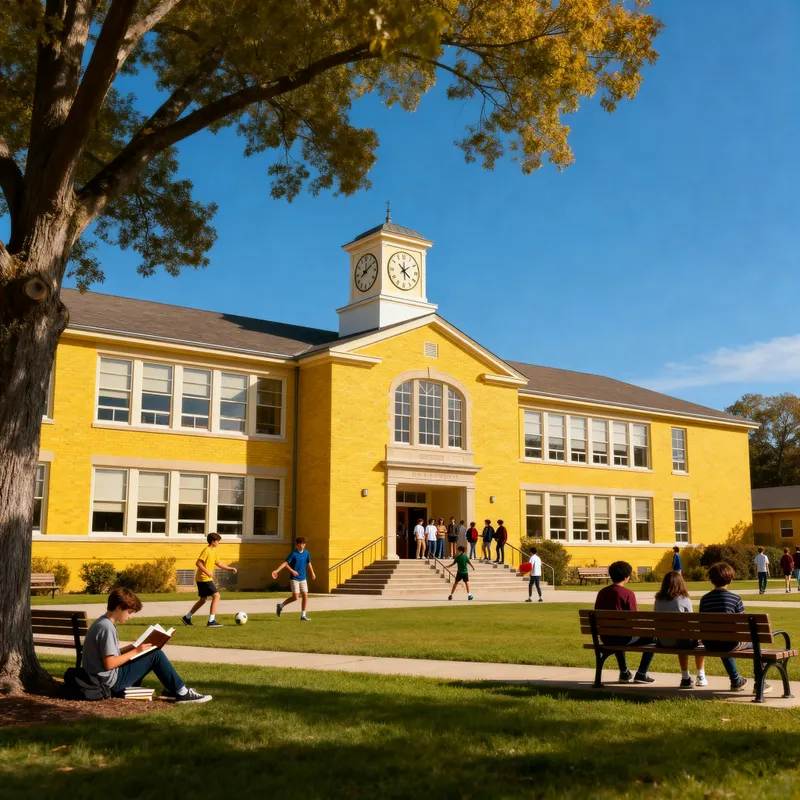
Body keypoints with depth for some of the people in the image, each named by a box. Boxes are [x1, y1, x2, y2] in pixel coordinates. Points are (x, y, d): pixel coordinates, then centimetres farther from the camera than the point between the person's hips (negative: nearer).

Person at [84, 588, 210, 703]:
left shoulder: (102, 623, 10)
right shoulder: (107, 628, -20)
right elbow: (109, 664, -24)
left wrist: (130, 648, 4)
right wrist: (135, 652, -15)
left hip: (107, 680, 10)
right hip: (112, 681, -10)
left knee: (151, 655, 18)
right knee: (156, 655, -9)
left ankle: (171, 691, 16)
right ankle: (182, 693, 0)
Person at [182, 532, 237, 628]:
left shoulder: (213, 550, 14)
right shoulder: (207, 550, -16)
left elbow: (218, 563, 23)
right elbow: (198, 563, -22)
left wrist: (230, 569, 17)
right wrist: (207, 572, -29)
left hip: (204, 579, 10)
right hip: (204, 579, -10)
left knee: (203, 599, 18)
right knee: (216, 596, -12)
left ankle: (187, 618, 26)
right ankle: (211, 621, -14)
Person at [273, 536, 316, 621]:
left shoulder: (306, 553, 3)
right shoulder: (293, 553, -12)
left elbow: (308, 563, 18)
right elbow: (286, 563, -14)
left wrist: (312, 573, 25)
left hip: (303, 578, 5)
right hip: (295, 578, -5)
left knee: (305, 596, -1)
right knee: (295, 597, -9)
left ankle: (303, 615, 6)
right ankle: (281, 606, 12)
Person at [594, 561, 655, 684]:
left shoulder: (602, 592, 3)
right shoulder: (628, 593, -13)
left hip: (605, 638, 6)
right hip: (623, 637, -6)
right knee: (652, 637, 12)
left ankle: (624, 673, 41)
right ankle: (641, 674, 13)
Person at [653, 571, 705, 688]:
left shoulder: (658, 600, 1)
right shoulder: (684, 600, -11)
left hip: (662, 642, 4)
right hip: (679, 640, -4)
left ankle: (685, 678, 37)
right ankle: (701, 677, 33)